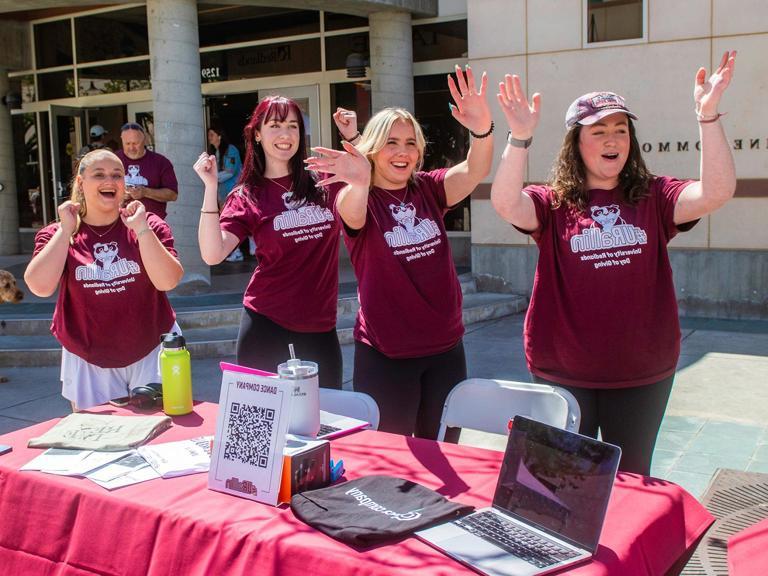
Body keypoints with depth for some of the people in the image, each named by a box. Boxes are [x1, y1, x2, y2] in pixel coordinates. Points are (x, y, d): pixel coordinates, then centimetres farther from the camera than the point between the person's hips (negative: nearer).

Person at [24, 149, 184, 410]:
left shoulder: (148, 226, -5)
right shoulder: (56, 235, -2)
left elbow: (167, 281, -18)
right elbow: (41, 287, -19)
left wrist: (141, 229, -22)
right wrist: (66, 230, -16)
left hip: (152, 352, -1)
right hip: (89, 363, 1)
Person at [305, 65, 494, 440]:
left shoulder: (428, 189, 2)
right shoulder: (363, 200, -8)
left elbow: (474, 172, -16)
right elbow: (352, 215, -32)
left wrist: (482, 129, -37)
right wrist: (359, 183, -55)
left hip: (445, 347, 4)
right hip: (385, 355, -4)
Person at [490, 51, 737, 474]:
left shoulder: (653, 199, 0)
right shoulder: (553, 204, -5)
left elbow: (717, 192, -15)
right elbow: (507, 205, -23)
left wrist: (708, 117, -24)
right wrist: (519, 138, -35)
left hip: (642, 374, 2)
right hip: (563, 373, -1)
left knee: (631, 478, 19)